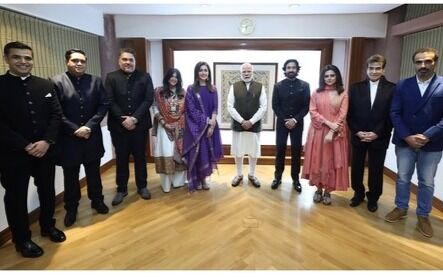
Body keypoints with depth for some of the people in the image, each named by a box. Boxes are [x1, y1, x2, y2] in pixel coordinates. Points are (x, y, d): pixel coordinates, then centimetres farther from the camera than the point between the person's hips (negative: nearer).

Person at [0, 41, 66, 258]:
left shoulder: (45, 85, 5)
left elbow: (56, 114, 0)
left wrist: (47, 141, -12)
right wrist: (25, 146, -16)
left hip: (45, 149, 3)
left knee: (47, 190, 15)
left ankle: (48, 226, 37)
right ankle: (22, 239, 28)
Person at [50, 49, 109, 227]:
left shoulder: (96, 81, 3)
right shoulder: (56, 82, -4)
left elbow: (103, 105, -2)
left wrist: (89, 126, -12)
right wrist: (75, 129, -14)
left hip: (92, 136, 2)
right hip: (68, 138, -2)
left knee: (94, 172, 15)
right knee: (70, 176, 12)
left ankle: (97, 200, 34)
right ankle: (71, 207, 29)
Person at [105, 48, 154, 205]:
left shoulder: (145, 77, 2)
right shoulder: (111, 78, 3)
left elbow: (148, 100, -5)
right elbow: (110, 102, -4)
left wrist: (135, 118, -14)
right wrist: (123, 120, -14)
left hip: (139, 124, 0)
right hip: (118, 125, 0)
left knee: (140, 157, 11)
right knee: (121, 158, 10)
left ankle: (142, 186, 27)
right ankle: (121, 189, 24)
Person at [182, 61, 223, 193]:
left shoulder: (213, 89, 9)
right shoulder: (191, 89, -1)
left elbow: (215, 108, 4)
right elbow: (191, 109, -8)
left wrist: (212, 123, -12)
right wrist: (206, 121, -14)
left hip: (211, 125, 3)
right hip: (196, 126, -3)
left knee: (208, 151, 6)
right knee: (197, 152, 0)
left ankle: (204, 179, 19)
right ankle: (196, 180, 14)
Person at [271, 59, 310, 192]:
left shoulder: (304, 85, 2)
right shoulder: (278, 85, 3)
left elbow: (306, 106, -1)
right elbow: (275, 105, 0)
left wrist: (295, 119, -13)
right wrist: (285, 120, -9)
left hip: (297, 123, 0)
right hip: (282, 122, 0)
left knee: (296, 150, 4)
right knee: (280, 149, 2)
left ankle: (295, 179, 15)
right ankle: (278, 177, 14)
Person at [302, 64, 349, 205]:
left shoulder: (343, 94, 2)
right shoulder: (316, 93, 5)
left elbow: (342, 114, -5)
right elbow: (312, 112, -2)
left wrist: (332, 132, -15)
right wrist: (328, 122, -14)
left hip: (336, 133, 0)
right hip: (318, 131, 1)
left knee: (332, 161, 4)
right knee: (317, 160, 5)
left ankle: (328, 191, 18)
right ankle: (318, 189, 19)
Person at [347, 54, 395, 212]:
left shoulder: (392, 89, -2)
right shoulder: (356, 88, 2)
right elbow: (350, 113, 0)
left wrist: (377, 133, -14)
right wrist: (357, 132, -10)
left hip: (379, 138, -1)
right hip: (358, 136, 2)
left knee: (376, 170, 10)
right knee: (356, 168, 11)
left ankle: (373, 198, 28)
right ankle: (358, 194, 30)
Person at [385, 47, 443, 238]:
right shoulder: (402, 86, 2)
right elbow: (395, 113, -2)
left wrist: (426, 136, -18)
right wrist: (407, 137, -12)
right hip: (404, 141, 1)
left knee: (427, 182, 11)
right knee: (402, 178, 12)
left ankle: (423, 216, 27)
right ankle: (401, 208, 30)